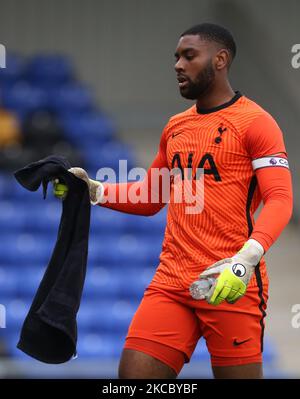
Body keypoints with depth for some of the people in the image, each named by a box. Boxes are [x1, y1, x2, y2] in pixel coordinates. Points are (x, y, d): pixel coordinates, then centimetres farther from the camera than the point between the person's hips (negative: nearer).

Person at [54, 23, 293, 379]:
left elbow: (279, 200, -12)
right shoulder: (175, 127, 19)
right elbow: (149, 198, 29)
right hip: (170, 282, 6)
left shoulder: (254, 121, -3)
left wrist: (247, 258, -28)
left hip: (231, 284, -6)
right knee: (133, 374, -5)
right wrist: (93, 190, 13)